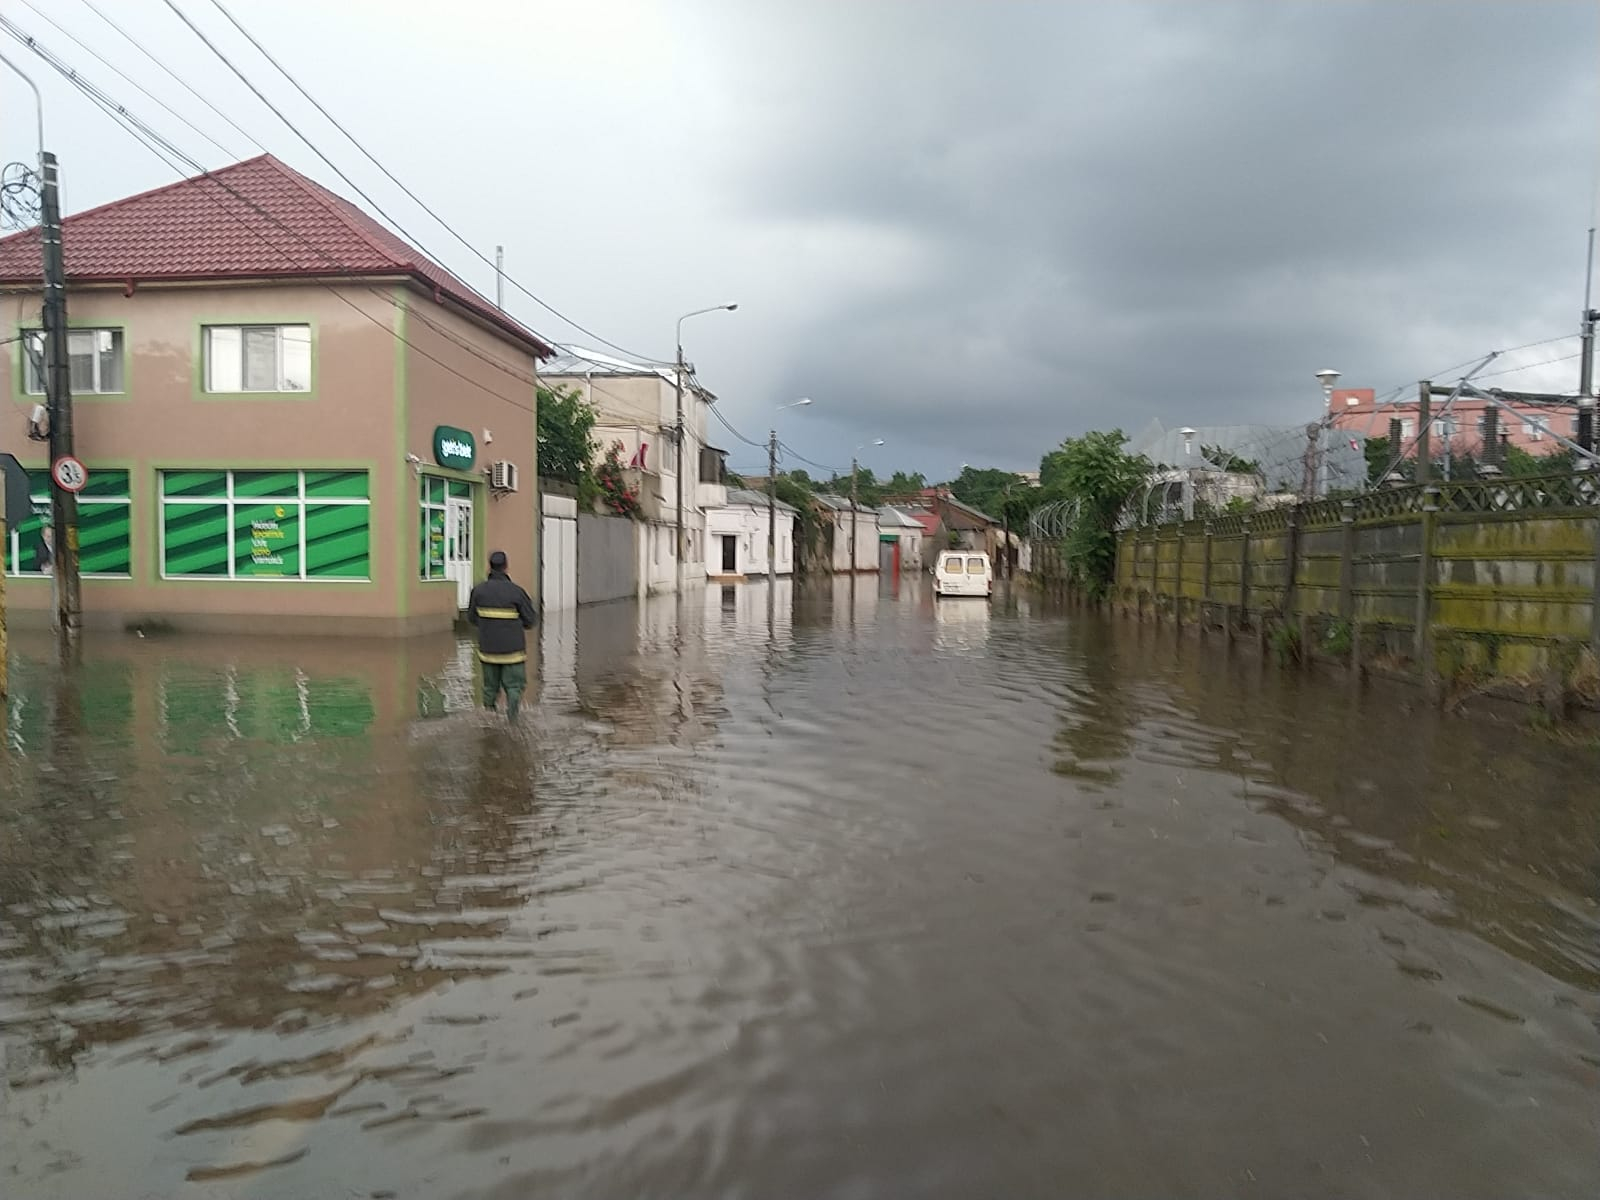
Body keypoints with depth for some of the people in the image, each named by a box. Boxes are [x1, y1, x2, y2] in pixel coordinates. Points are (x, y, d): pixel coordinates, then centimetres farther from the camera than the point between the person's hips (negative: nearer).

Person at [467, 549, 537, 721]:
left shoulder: (479, 590, -5)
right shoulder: (516, 591, -14)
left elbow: (472, 617, 6)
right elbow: (530, 621, -8)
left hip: (488, 648, 3)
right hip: (513, 649, -3)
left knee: (490, 686, 18)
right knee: (514, 685, 5)